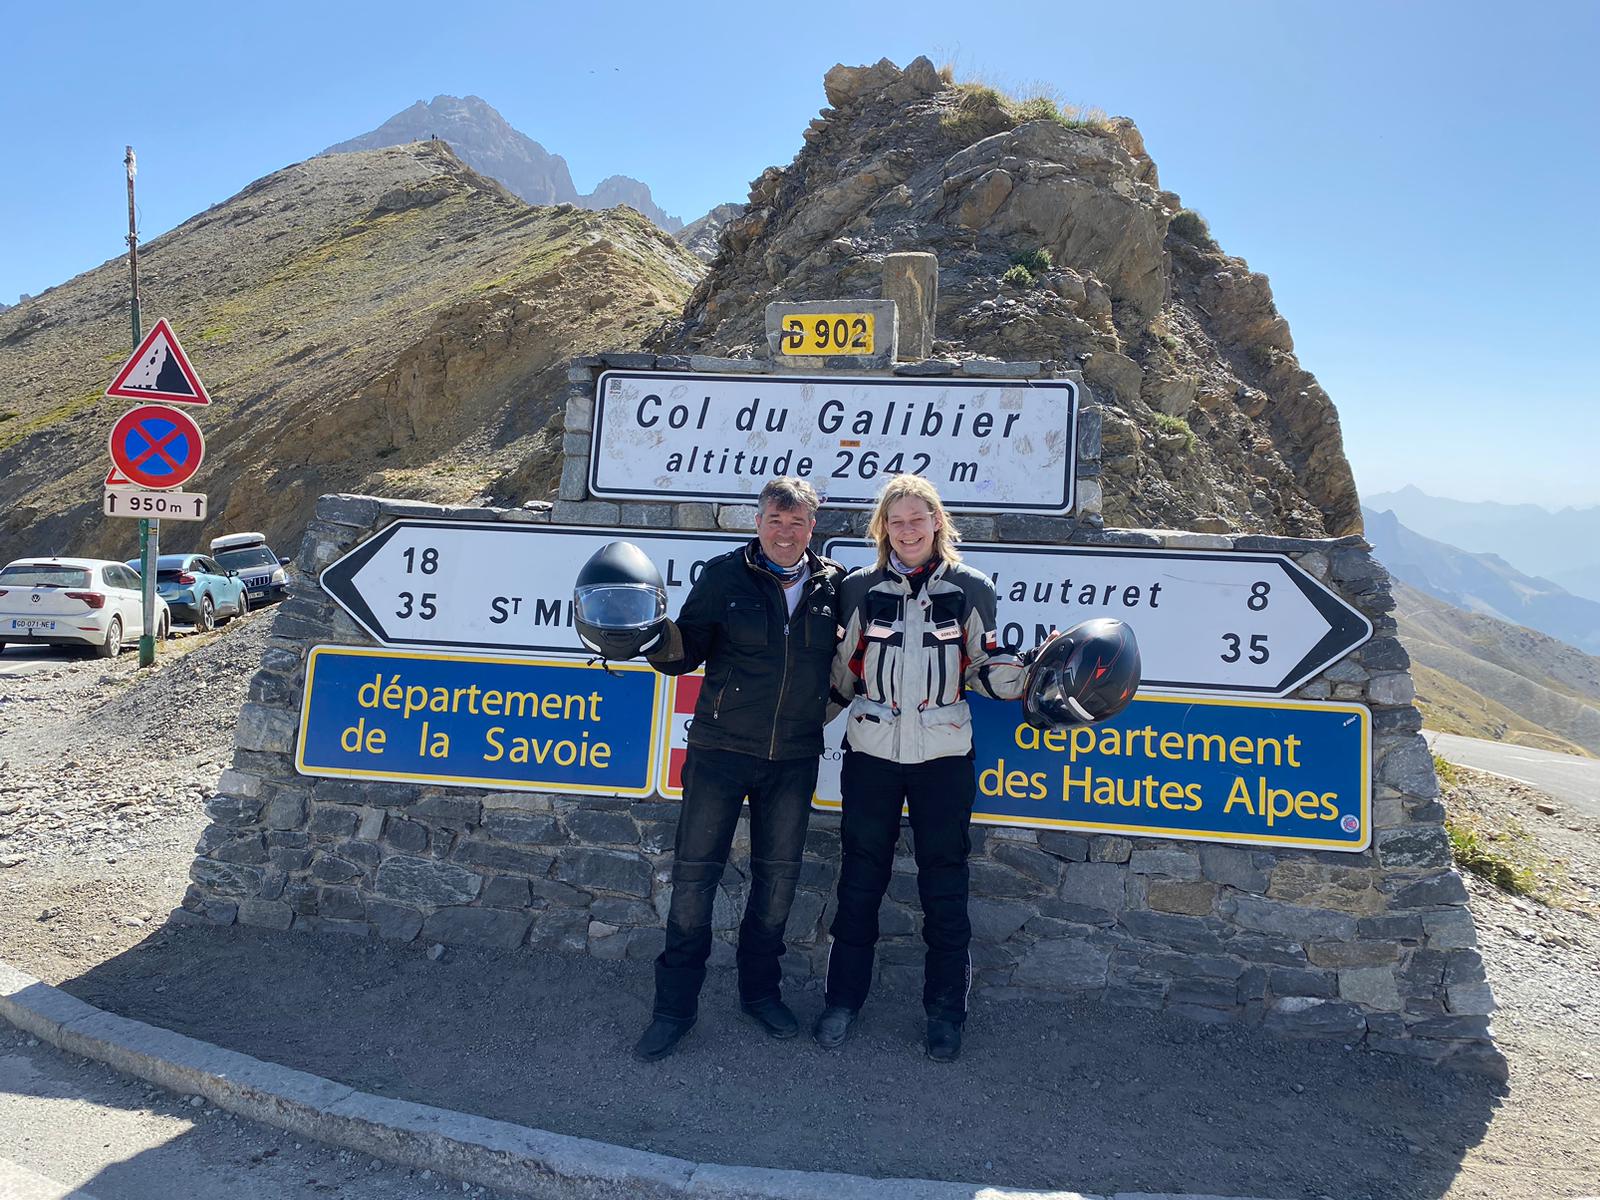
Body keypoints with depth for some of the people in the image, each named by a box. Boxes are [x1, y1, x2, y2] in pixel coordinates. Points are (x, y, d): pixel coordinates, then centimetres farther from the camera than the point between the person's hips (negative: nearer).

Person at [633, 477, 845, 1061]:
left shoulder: (832, 583, 3)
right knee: (694, 872, 2)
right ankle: (675, 1007, 17)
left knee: (778, 876, 13)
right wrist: (658, 634, -23)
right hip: (720, 750, -2)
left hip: (793, 759, 2)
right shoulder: (725, 575, -4)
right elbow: (685, 654, -4)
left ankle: (760, 990, 32)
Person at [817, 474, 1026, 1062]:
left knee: (944, 881, 7)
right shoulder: (861, 588, 3)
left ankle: (945, 1010, 22)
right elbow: (844, 670, 12)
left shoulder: (970, 588, 1)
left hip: (944, 754, -1)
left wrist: (1034, 677, -10)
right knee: (860, 875, 10)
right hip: (871, 751, 1)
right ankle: (843, 998, 24)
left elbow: (985, 666, 6)